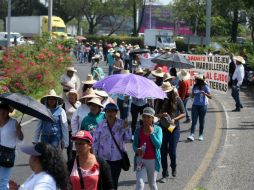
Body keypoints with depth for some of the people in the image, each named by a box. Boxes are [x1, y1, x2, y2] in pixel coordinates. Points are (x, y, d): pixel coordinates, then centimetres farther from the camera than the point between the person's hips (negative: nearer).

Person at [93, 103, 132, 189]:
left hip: (117, 158, 0)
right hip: (103, 158, 0)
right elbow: (95, 142, -2)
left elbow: (128, 140, -3)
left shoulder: (122, 124, -5)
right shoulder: (100, 125, -6)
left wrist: (126, 128, -17)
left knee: (114, 181, 10)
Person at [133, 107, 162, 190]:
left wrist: (151, 133, -19)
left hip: (153, 160, 0)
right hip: (141, 159, 0)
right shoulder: (138, 130, -2)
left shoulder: (157, 129, -6)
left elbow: (158, 145, -15)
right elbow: (134, 144, 4)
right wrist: (137, 150, -18)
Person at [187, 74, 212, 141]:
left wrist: (205, 93, -27)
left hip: (203, 106, -3)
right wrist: (193, 94, -6)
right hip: (195, 105, 3)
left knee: (201, 121, 5)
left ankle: (201, 135, 17)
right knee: (194, 121, -6)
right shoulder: (194, 87, 6)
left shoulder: (205, 87, -6)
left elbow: (210, 97, -9)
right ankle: (192, 135, -13)